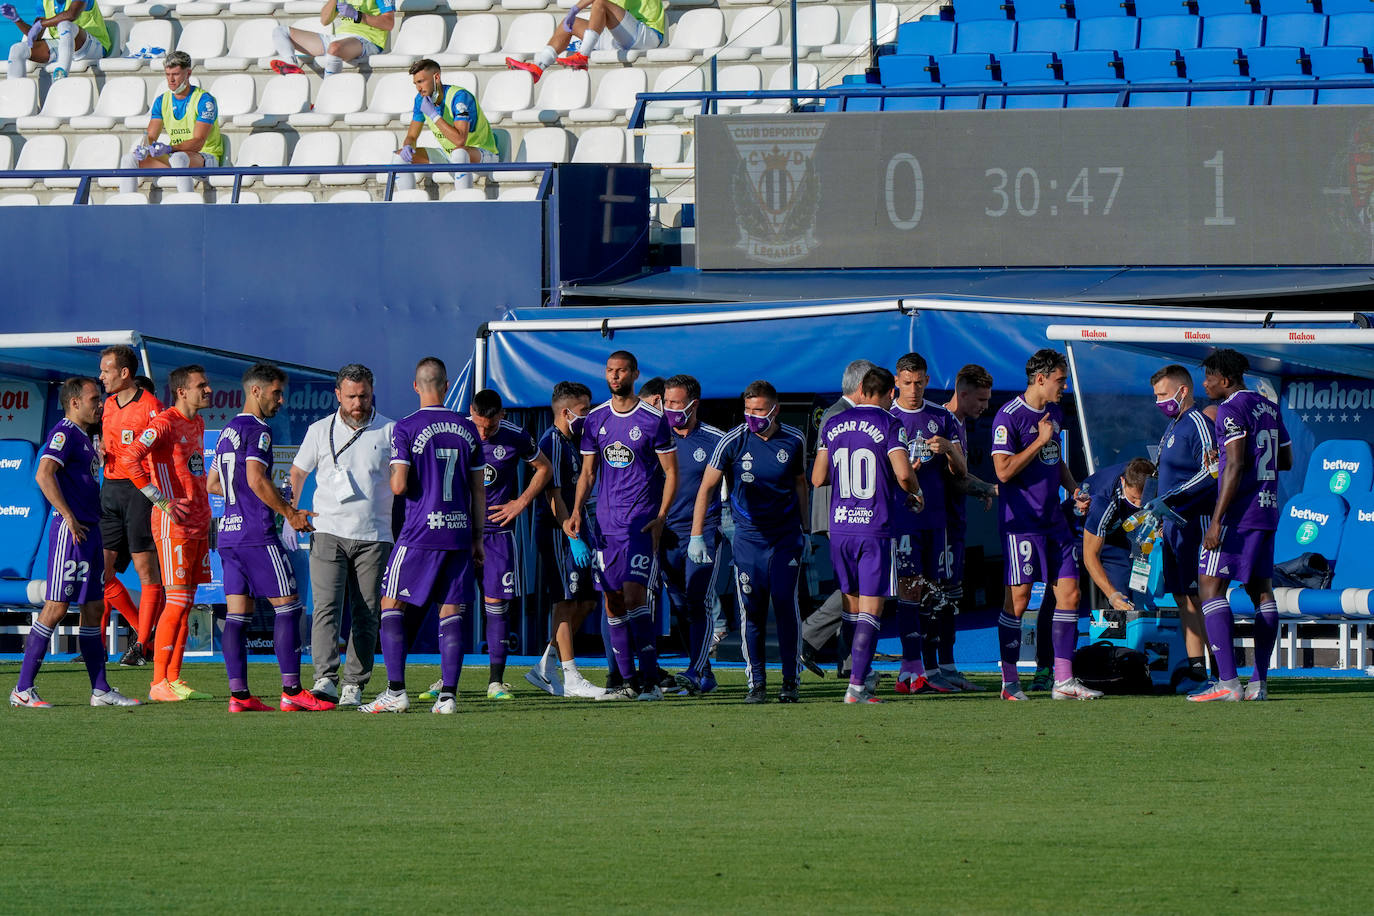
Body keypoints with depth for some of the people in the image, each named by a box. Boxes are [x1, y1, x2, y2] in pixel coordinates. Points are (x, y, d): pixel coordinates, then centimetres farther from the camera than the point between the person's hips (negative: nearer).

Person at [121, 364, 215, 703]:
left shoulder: (197, 424, 17)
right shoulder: (164, 423, -11)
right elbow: (129, 459, -22)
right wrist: (161, 500, -23)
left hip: (198, 523, 9)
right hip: (174, 524, -9)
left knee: (186, 602, 8)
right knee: (178, 601, -11)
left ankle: (174, 678, 11)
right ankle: (160, 683, -9)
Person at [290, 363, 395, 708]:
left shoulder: (389, 432, 5)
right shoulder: (320, 431, 8)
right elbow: (297, 473, 20)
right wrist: (291, 511, 8)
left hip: (374, 537, 0)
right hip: (328, 533, 0)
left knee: (366, 615, 0)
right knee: (326, 608, -14)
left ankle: (354, 685, 5)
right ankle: (325, 679, -24)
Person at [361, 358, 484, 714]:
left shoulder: (406, 428, -7)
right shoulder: (468, 429, 7)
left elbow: (399, 485, -13)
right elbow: (478, 490, 10)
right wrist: (477, 538, 17)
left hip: (420, 534, -4)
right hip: (459, 534, 4)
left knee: (391, 606, 5)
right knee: (452, 614, 6)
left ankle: (396, 690, -3)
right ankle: (448, 694, -1)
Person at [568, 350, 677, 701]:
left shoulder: (653, 420, -5)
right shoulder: (596, 419, 10)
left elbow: (671, 473, -2)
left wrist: (660, 518, -12)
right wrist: (576, 511, 2)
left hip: (642, 523, -5)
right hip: (607, 523, 5)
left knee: (634, 596, -16)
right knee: (613, 603, 4)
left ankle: (651, 681, -13)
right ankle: (627, 682, 10)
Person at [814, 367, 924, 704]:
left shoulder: (832, 425, 8)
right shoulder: (890, 426, -6)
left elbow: (818, 478, 11)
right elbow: (904, 475, -16)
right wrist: (915, 492, 5)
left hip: (839, 526, 4)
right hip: (876, 528, -4)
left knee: (851, 603, 17)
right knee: (870, 609, -3)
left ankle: (862, 675, 24)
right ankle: (857, 686, -12)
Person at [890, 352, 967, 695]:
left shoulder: (943, 418, 11)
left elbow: (961, 471, 9)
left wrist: (948, 448, -12)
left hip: (934, 515, 4)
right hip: (900, 515, -4)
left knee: (931, 592, 6)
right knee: (909, 588, -13)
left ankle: (931, 669, 10)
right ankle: (911, 666, -17)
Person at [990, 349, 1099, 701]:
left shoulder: (1054, 413, 14)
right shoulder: (1009, 417, -12)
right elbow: (1004, 471, -17)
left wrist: (1074, 489, 10)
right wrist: (1040, 440, -16)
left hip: (1053, 520, 8)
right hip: (1021, 522, -8)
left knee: (1069, 592, 3)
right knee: (1018, 599, -5)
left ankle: (1063, 680, 7)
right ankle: (1009, 682, 4)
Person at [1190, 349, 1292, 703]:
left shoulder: (1232, 409, -12)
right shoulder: (1269, 408, 15)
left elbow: (1235, 467, -19)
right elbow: (1286, 460, 23)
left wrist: (1217, 521, -19)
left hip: (1238, 514, -9)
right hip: (1267, 510, 9)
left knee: (1210, 588, -7)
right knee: (1261, 591, 9)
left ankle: (1227, 681, -17)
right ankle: (1259, 682, 7)